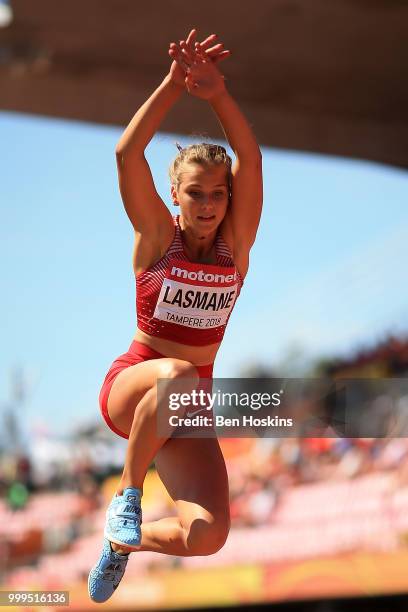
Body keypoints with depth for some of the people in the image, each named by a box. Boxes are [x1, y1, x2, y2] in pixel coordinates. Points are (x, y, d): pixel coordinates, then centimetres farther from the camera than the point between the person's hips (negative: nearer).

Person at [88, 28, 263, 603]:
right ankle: (127, 490, -17)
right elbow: (127, 153, -24)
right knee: (178, 375, -41)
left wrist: (218, 94, -33)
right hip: (128, 384, -3)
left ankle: (125, 540, 17)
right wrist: (175, 83, -32)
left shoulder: (236, 241, -2)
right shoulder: (158, 236, -8)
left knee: (208, 534, -17)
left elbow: (250, 158, -18)